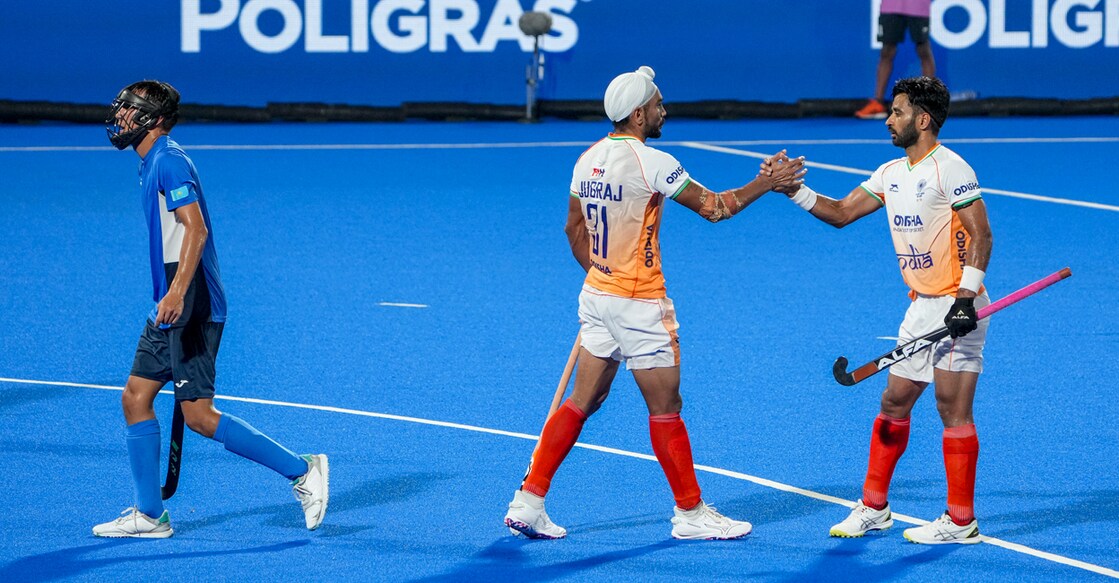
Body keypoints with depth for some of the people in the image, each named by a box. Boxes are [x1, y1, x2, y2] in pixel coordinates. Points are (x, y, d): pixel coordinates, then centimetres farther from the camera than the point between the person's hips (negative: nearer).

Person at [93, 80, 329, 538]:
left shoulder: (169, 162, -14)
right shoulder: (153, 163, 17)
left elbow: (196, 229, -25)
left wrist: (177, 293, -35)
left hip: (189, 310, -10)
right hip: (171, 310, 10)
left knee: (199, 416, -9)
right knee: (136, 398, 8)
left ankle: (302, 471, -3)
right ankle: (148, 515, 12)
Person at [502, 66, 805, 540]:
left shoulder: (589, 160, 5)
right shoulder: (650, 162, -18)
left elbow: (575, 228, 17)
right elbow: (714, 207, -14)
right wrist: (767, 182, -4)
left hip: (596, 295, 8)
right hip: (640, 305, -8)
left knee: (582, 402, 13)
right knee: (665, 408, 4)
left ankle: (528, 501, 9)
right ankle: (690, 513, 15)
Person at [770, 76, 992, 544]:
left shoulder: (950, 169, -13)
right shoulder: (891, 173, 13)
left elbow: (981, 236, -17)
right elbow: (841, 213, 17)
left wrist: (965, 298, -24)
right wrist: (793, 190, 4)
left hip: (957, 308, -9)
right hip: (921, 308, 9)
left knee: (953, 407, -8)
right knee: (894, 402, 11)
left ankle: (961, 522, -3)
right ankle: (873, 508, 20)